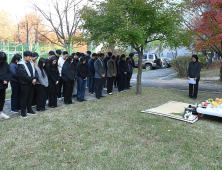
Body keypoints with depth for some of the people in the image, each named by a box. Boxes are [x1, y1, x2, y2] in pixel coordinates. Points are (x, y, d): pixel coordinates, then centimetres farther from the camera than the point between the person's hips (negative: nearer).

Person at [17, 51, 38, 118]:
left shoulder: (31, 63, 11)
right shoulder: (21, 64, -11)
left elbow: (35, 72, 9)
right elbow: (23, 75, -18)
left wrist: (35, 78, -9)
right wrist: (31, 80, -15)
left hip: (32, 83, 7)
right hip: (25, 84, -7)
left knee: (30, 97, 14)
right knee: (24, 98, 1)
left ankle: (29, 110, 28)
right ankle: (23, 112, 10)